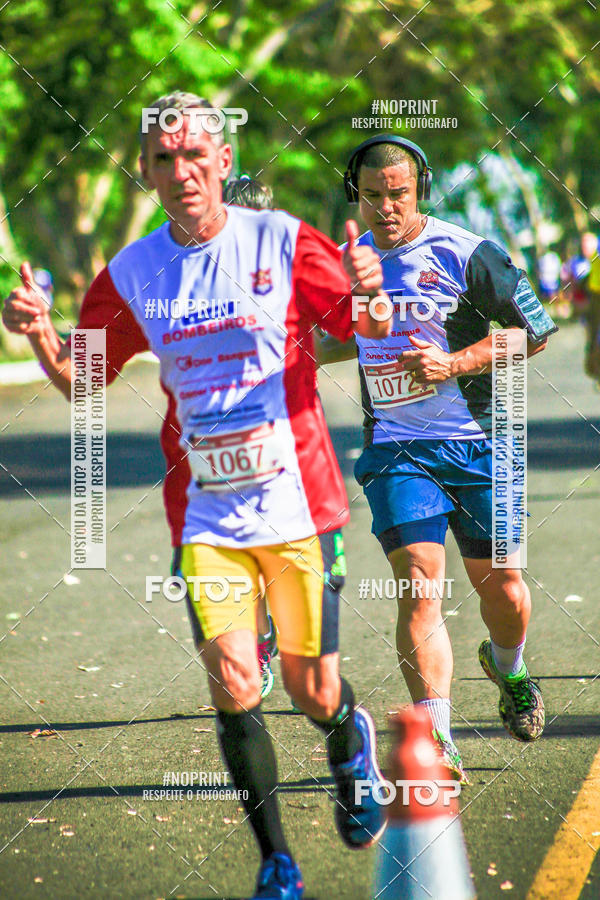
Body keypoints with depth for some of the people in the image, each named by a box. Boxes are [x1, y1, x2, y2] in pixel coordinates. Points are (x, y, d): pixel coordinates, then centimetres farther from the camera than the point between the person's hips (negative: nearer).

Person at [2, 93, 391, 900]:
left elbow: (371, 331, 1)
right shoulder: (132, 275, 1)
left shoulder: (283, 242, -5)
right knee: (232, 681, -13)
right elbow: (81, 379, 12)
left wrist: (367, 295, -23)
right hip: (204, 515, 1)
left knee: (312, 690, 5)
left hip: (297, 501, -1)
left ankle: (349, 738, 44)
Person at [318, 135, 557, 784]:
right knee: (418, 583, -15)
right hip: (396, 449, 2)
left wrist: (454, 363, -16)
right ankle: (436, 739, -19)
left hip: (476, 443, -2)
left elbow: (536, 330, -5)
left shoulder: (463, 254, -8)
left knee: (500, 586, 5)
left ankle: (506, 667, 41)